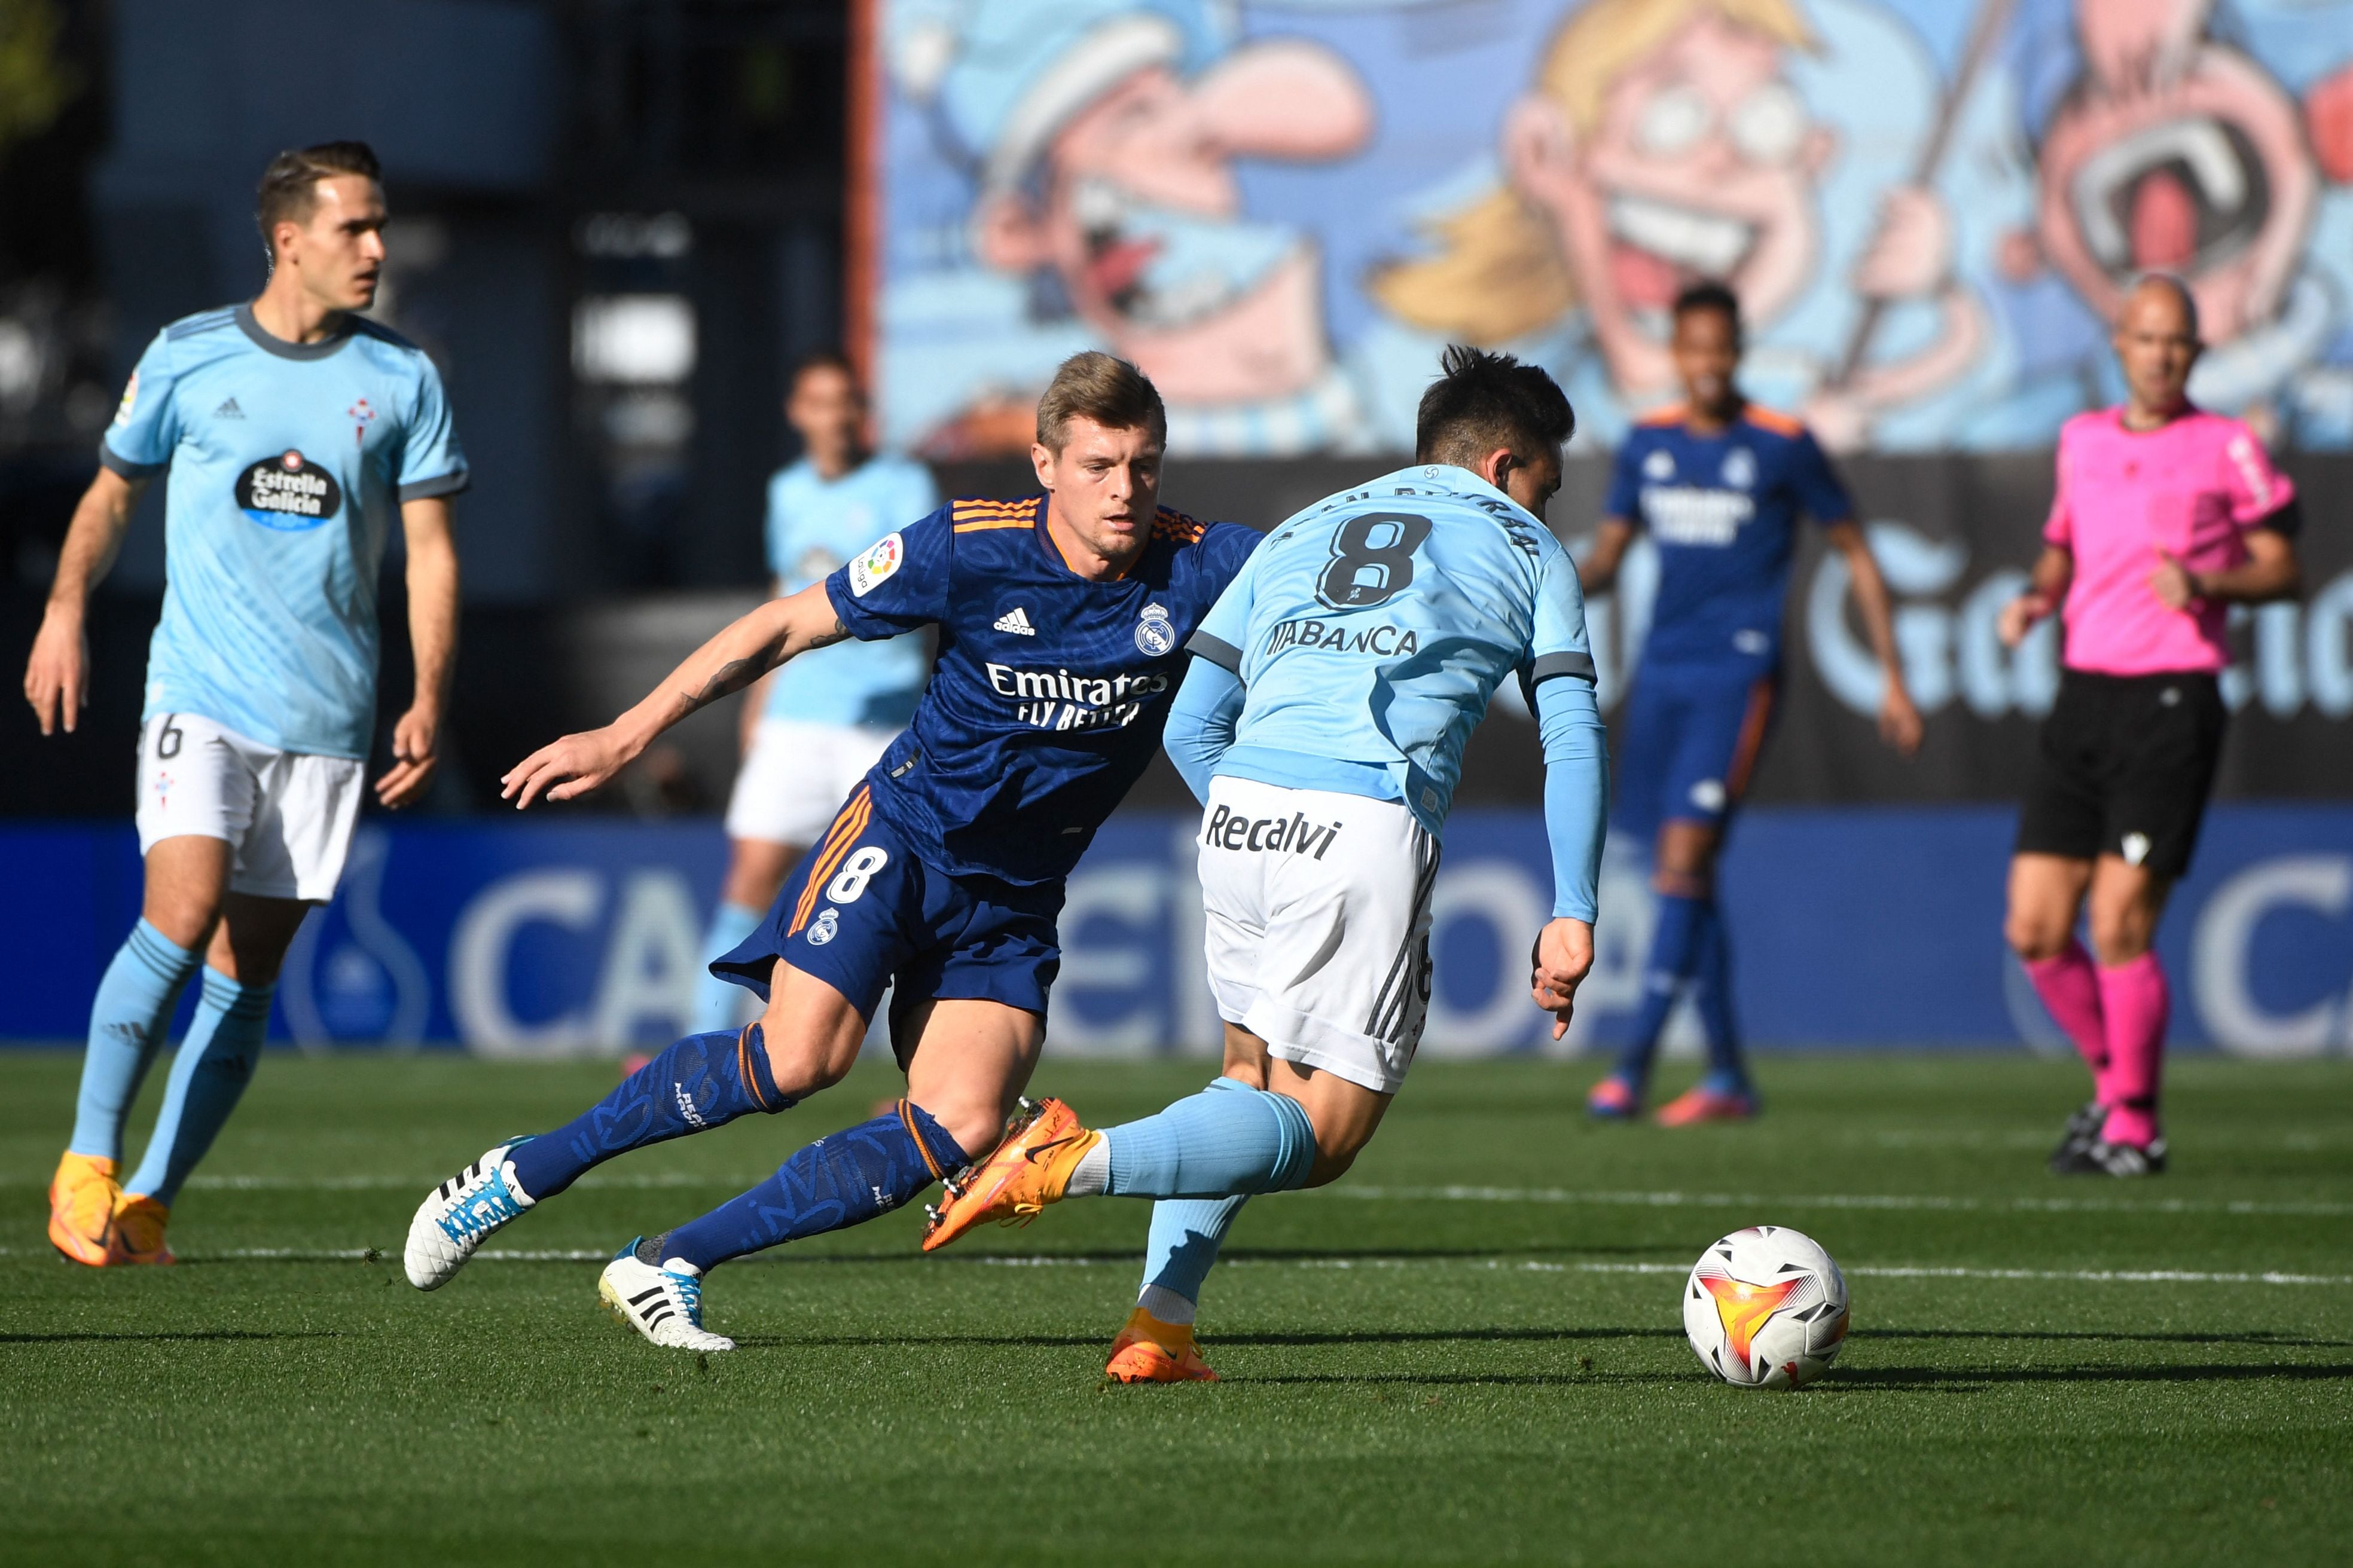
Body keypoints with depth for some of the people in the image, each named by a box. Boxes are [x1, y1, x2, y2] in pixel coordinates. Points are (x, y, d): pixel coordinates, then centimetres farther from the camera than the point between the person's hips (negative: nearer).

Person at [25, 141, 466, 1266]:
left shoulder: (400, 379, 6)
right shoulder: (188, 358, 3)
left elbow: (429, 550, 8)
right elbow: (113, 491, 15)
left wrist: (428, 701, -2)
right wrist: (65, 610, -1)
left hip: (327, 715, 2)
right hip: (200, 695, -2)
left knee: (248, 967, 2)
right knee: (183, 918, -21)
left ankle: (148, 1203, 12)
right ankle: (85, 1166, -11)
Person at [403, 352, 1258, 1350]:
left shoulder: (1194, 568, -9)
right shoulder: (968, 548, -13)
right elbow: (786, 628, -4)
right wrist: (624, 737, -3)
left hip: (1014, 903, 3)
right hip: (904, 829, -3)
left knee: (962, 1128, -16)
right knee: (800, 1057, -24)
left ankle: (671, 1265, -7)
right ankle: (521, 1174, -7)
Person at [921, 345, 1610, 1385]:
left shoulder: (1298, 536, 28)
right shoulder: (1525, 549, 18)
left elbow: (1190, 728, 22)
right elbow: (1573, 738, 7)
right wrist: (1572, 917, 6)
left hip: (1240, 805, 5)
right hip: (1370, 825, -5)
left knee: (1253, 1073, 24)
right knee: (1316, 1132, -2)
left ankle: (1159, 1325, 9)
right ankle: (1083, 1162, -25)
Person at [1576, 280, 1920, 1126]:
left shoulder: (1783, 446, -4)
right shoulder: (1649, 444, 9)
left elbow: (1856, 555, 4)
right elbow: (1608, 554, 18)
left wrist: (1894, 681, 2)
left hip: (1738, 670, -5)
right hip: (1662, 671, 5)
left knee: (1683, 861, -17)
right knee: (1684, 873, 7)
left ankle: (1635, 1060, -20)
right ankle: (1727, 1073, 14)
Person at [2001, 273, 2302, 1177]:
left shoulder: (2227, 449, -1)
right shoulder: (2082, 441, 14)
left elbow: (2283, 570, 2)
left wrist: (2206, 583, -16)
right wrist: (2035, 599, 6)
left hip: (2172, 701, -5)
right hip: (2083, 692, 5)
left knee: (2120, 926, -10)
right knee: (2035, 930, 1)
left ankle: (2134, 1126, 5)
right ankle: (2113, 1078, 23)